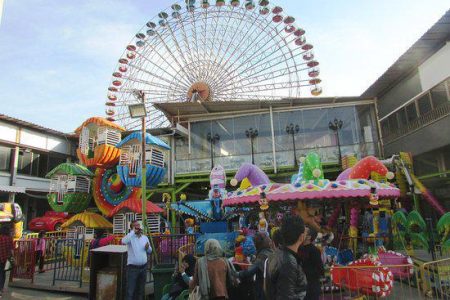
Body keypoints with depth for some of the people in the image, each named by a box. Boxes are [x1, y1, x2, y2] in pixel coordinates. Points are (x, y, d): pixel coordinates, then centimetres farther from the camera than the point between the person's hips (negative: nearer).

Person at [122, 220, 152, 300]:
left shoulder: (145, 238, 6)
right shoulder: (130, 237, -9)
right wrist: (133, 231, -26)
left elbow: (149, 251, 15)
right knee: (130, 290, 1)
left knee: (141, 289, 17)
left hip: (143, 267, 5)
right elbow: (123, 241, -34)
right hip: (132, 267, -5)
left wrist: (147, 247, -8)